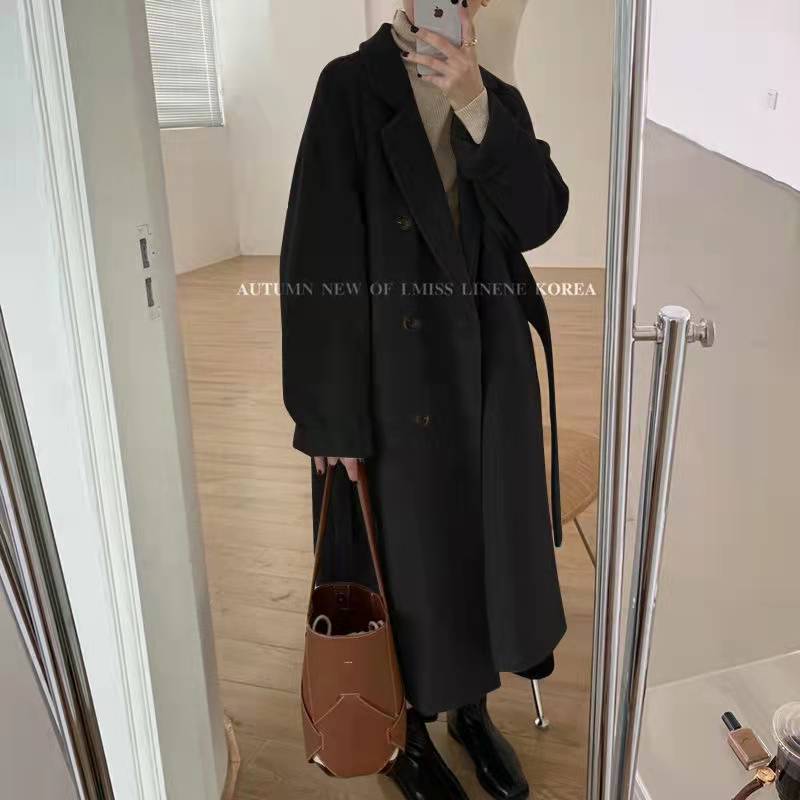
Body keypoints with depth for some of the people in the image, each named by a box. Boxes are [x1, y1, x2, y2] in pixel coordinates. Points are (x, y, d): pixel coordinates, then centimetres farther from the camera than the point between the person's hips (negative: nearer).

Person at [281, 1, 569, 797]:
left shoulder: (498, 99, 7)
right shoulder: (351, 87, -8)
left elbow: (540, 217, -8)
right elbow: (317, 259, -13)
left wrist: (475, 108, -21)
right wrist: (331, 411, -15)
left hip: (491, 376, 5)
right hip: (395, 385, -4)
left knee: (487, 541, 16)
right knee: (402, 553, 11)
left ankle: (471, 707, 41)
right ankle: (407, 727, 36)